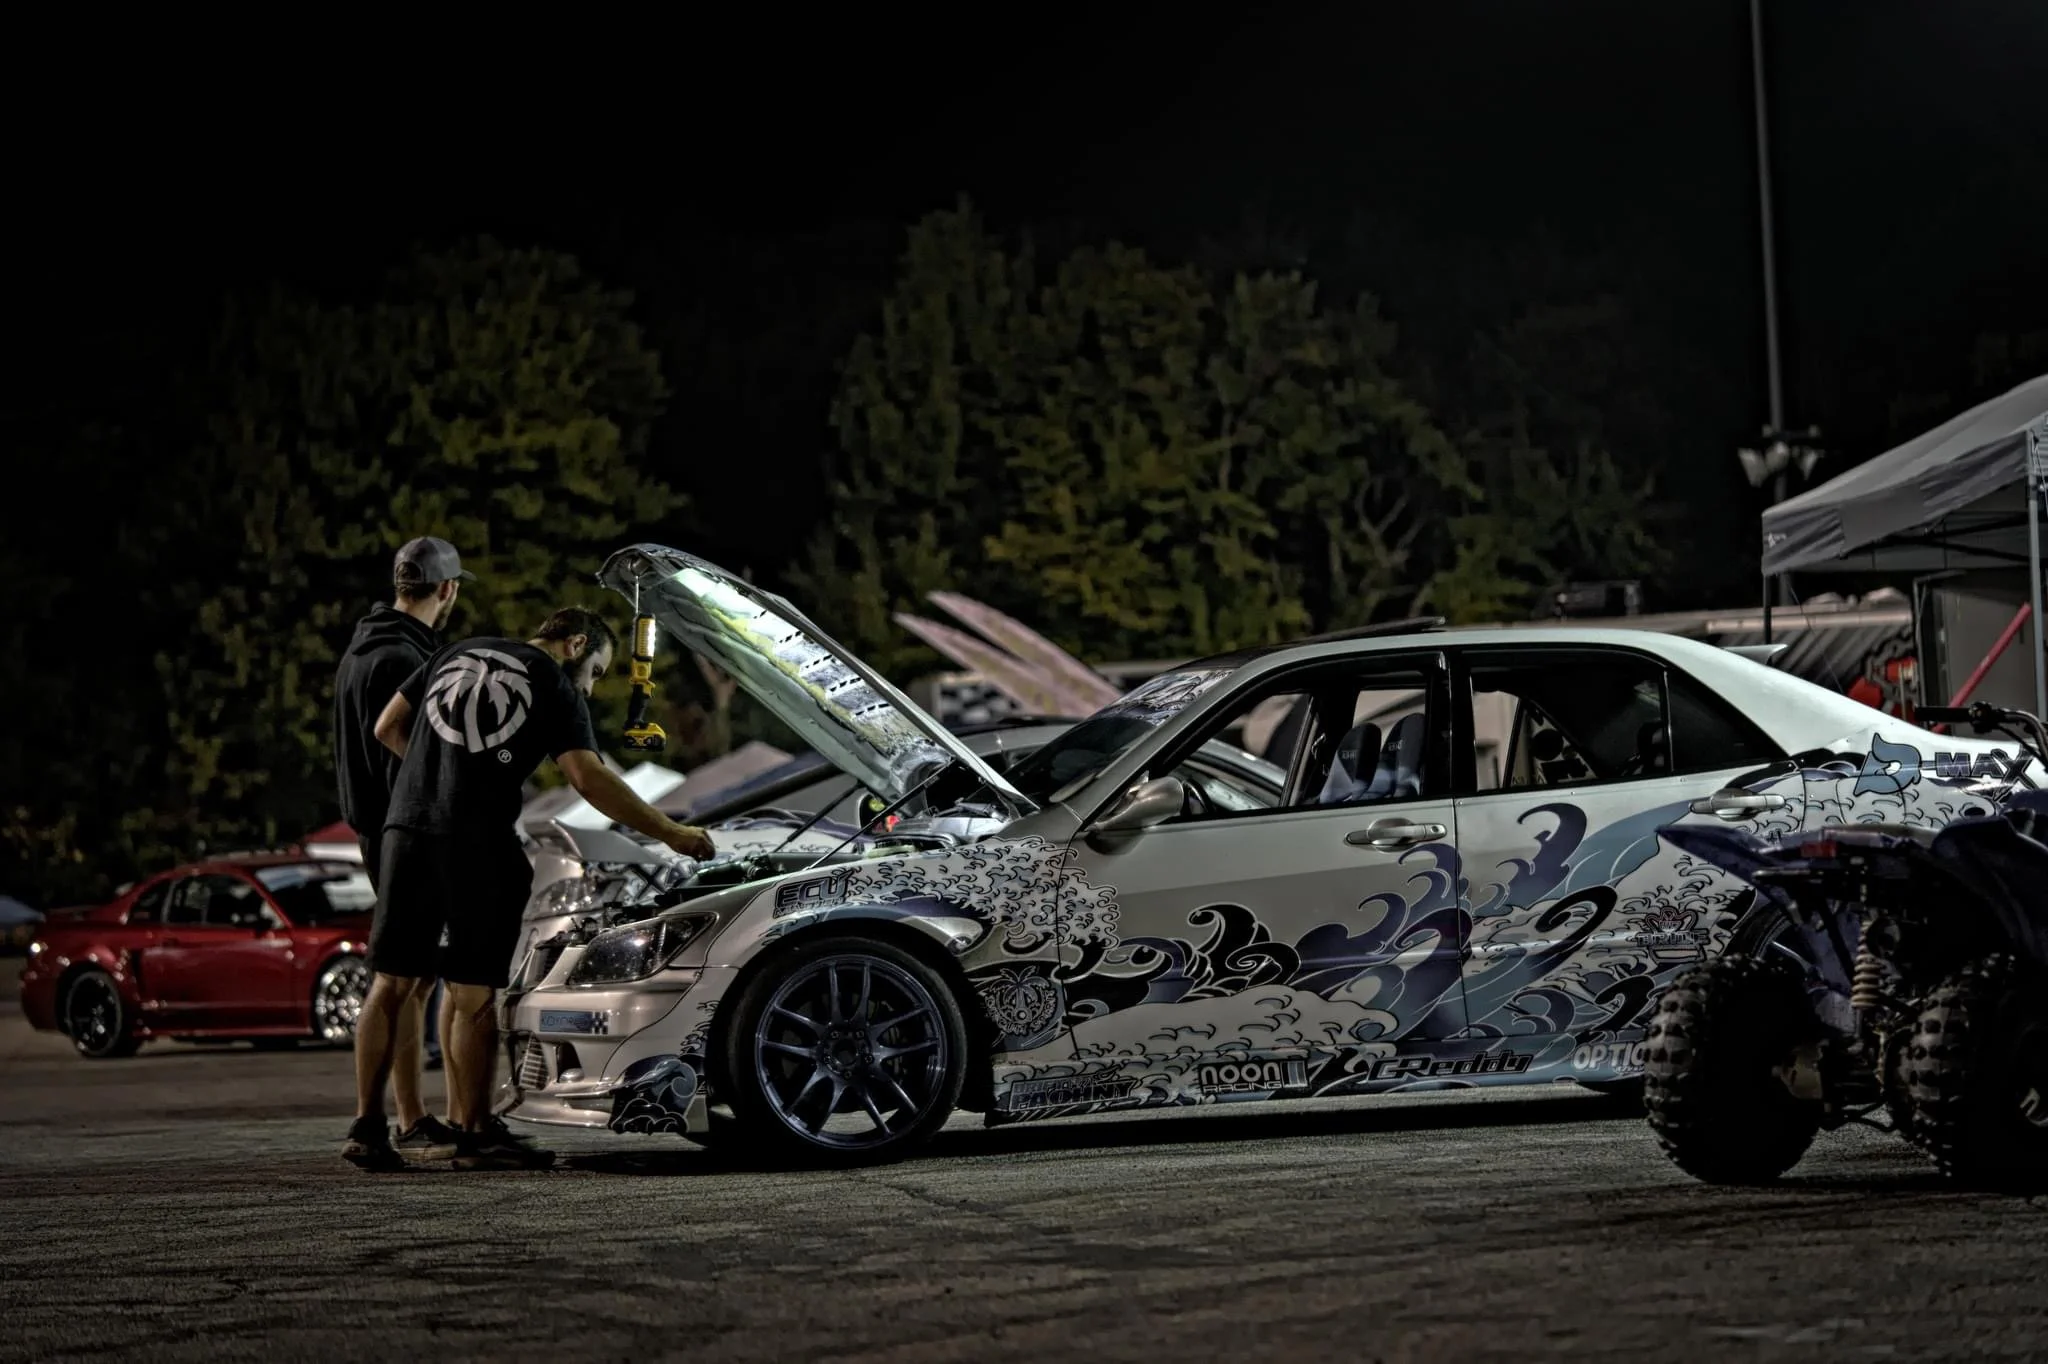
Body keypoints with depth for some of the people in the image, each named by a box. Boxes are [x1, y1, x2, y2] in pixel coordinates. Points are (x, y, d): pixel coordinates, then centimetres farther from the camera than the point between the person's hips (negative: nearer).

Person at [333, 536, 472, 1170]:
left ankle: (414, 1122, 20)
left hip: (381, 828, 11)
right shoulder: (401, 659, -17)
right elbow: (404, 758, -22)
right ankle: (368, 1128, -13)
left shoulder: (366, 648, 17)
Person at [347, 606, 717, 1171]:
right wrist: (671, 833, -5)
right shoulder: (555, 688, 4)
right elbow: (589, 777, -8)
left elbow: (388, 728, 22)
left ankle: (366, 1124, 7)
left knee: (391, 982, 8)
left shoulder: (456, 655, 21)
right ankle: (474, 1133, 3)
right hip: (477, 842, -5)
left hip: (408, 827, 5)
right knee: (474, 993, 1)